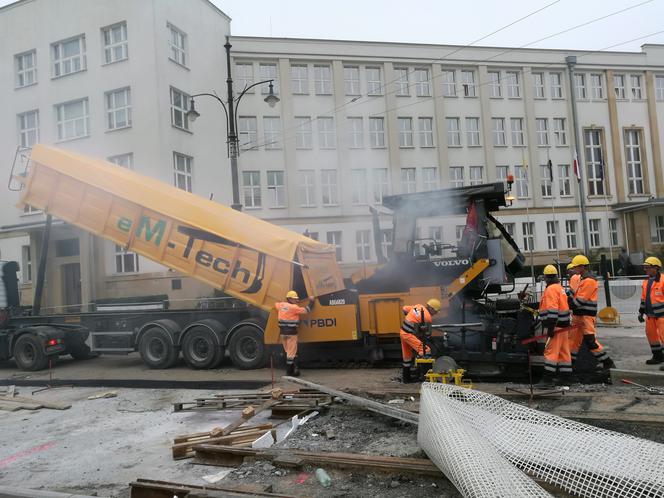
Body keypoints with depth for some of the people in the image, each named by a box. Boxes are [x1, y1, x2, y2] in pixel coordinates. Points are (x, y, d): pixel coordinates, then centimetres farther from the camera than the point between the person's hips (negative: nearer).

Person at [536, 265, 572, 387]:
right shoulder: (559, 287, 17)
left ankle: (548, 378, -12)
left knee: (550, 351, -10)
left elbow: (552, 310, -23)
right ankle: (565, 377, 20)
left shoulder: (551, 289, -15)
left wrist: (550, 327, -24)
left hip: (556, 326, -10)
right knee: (563, 351, 14)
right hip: (563, 325, 10)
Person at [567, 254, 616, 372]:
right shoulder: (581, 279, 16)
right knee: (573, 339, 12)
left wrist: (569, 305, -13)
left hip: (587, 316, -10)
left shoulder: (589, 281, -15)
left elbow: (580, 300, -19)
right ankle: (571, 363, 19)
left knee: (590, 341, -9)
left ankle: (608, 363, 1)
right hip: (578, 315, 10)